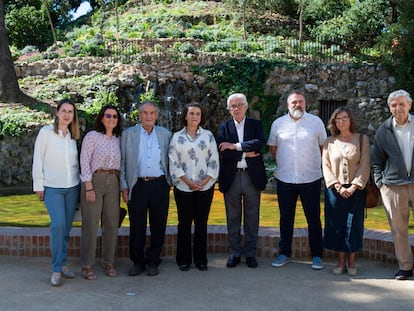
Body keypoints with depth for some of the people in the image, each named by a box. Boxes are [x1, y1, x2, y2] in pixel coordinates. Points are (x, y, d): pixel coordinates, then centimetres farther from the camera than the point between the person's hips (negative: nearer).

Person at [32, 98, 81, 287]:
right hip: (52, 187, -4)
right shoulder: (46, 132, -4)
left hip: (72, 187, 5)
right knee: (58, 224, -17)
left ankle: (63, 264, 18)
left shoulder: (73, 136, 9)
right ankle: (56, 269, -9)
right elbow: (38, 160, -3)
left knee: (66, 227, 8)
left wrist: (79, 182, 8)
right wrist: (38, 185, -5)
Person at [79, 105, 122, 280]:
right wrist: (89, 187, -13)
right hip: (94, 181, -5)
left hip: (113, 183, 5)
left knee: (111, 224, 6)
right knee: (91, 224, -2)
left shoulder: (118, 139, 12)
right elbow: (84, 162, -7)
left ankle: (108, 263, 18)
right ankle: (87, 266, 7)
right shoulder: (92, 136, -3)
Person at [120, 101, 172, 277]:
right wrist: (124, 187, 0)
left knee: (158, 226, 6)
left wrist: (170, 182, 4)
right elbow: (122, 162, 6)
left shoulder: (166, 134, 8)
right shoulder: (128, 134, 6)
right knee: (137, 227, 4)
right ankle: (138, 262, 18)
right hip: (137, 185, -1)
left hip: (159, 185, 1)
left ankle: (153, 262, 19)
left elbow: (170, 161, 12)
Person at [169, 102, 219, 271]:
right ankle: (183, 259, 15)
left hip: (205, 187, 1)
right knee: (184, 223, 4)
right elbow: (174, 163, -1)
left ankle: (201, 259, 15)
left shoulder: (208, 135, 5)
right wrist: (188, 182, -9)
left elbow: (214, 161, 2)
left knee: (201, 222, 6)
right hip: (183, 187, -1)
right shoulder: (177, 137, 4)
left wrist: (205, 181, -8)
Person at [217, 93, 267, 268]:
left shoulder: (256, 125, 6)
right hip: (231, 177, 0)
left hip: (252, 176, 0)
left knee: (252, 217, 7)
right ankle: (234, 253, 20)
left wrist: (235, 146, -17)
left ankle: (250, 253, 19)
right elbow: (222, 151, -10)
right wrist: (246, 153, -14)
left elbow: (260, 143, -14)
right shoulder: (224, 128, 5)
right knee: (233, 218, 9)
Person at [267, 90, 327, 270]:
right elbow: (272, 148, 14)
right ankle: (284, 253, 22)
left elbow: (323, 146, 8)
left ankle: (317, 256, 16)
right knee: (286, 218, 11)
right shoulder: (278, 124, 4)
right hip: (285, 179, 2)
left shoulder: (316, 122, 0)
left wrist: (315, 164, 5)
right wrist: (284, 163, 9)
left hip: (310, 179, -1)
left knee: (313, 218, 5)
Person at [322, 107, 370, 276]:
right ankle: (341, 262, 13)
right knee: (336, 225, 2)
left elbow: (364, 165, -3)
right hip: (335, 190, 1)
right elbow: (326, 166, 1)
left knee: (353, 225, 1)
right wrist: (338, 187, -10)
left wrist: (353, 187, -12)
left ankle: (352, 263, 13)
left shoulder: (362, 140, 3)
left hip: (355, 190, -1)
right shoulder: (329, 142, 6)